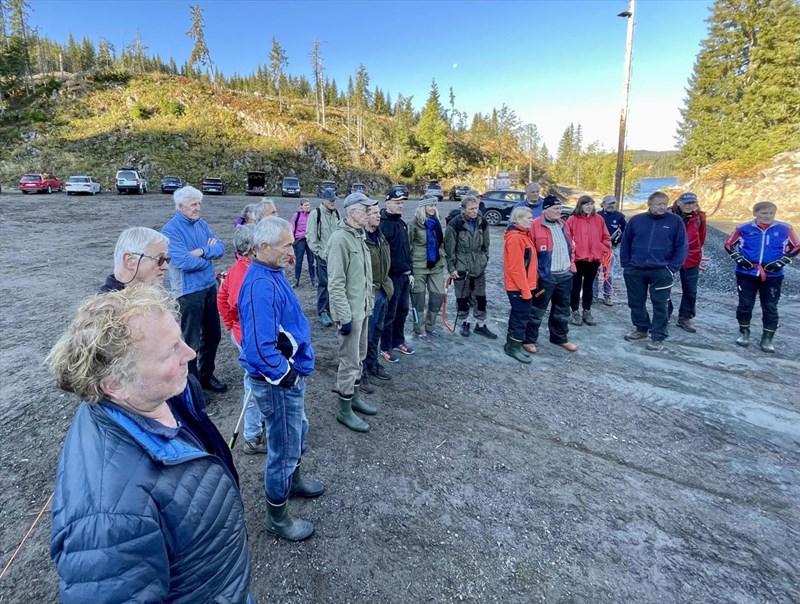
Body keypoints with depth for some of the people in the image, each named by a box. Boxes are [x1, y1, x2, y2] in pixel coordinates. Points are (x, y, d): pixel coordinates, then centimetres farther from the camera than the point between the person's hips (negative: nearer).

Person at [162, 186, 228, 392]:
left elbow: (220, 248, 1)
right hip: (189, 291, -7)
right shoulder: (171, 229, -13)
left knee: (213, 335, 16)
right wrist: (209, 254, -8)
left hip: (209, 286, 7)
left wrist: (202, 251, -19)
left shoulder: (202, 224, 8)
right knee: (191, 341, 3)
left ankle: (206, 375, 33)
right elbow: (183, 262, -24)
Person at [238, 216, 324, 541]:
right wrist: (287, 376, -19)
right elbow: (260, 348, -34)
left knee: (298, 433, 28)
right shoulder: (261, 286, -29)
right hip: (279, 383, -10)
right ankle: (277, 517, 30)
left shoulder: (272, 274, 3)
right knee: (284, 448, 9)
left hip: (291, 375, 10)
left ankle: (293, 481, 54)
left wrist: (294, 371, 15)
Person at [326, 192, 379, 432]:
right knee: (349, 361, 1)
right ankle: (344, 410, 15)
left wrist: (369, 303, 17)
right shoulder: (340, 239, -19)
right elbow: (336, 283, -22)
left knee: (359, 357, 20)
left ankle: (354, 397, 36)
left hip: (363, 309, 9)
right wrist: (344, 317, -22)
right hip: (350, 311, -9)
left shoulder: (359, 236, 10)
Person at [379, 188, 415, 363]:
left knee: (402, 311, 17)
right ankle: (385, 348, 15)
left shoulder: (401, 223, 12)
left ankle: (398, 341, 32)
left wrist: (409, 271, 18)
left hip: (404, 275, 9)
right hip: (392, 276, -9)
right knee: (389, 314, 2)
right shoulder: (383, 224, -16)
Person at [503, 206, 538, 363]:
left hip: (525, 284, 10)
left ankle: (513, 342, 29)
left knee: (519, 314, 17)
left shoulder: (523, 235, 12)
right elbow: (515, 267, -23)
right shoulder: (515, 238, -19)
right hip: (518, 286, -10)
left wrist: (528, 286, 15)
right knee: (521, 316, 0)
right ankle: (514, 347, 12)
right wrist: (525, 289, -20)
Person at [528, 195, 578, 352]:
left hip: (565, 275, 7)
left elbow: (569, 247, 19)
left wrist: (571, 266, 13)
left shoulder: (562, 224, 10)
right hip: (545, 276, -7)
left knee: (562, 309, 18)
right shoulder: (535, 226, -12)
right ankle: (529, 340, 14)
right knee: (537, 310, 1)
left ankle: (560, 338, 33)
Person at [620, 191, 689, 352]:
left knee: (659, 305, 1)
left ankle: (658, 337, 10)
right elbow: (625, 244, 10)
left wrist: (672, 268, -8)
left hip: (661, 271, -2)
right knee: (636, 302, 12)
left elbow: (682, 247, -1)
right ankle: (641, 329, 32)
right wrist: (625, 265, 4)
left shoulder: (675, 221, -2)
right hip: (635, 270, 3)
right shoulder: (636, 220, 3)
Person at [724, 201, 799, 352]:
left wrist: (781, 262, -4)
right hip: (746, 273, 0)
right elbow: (729, 245, 8)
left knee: (770, 307, 3)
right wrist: (739, 259, -5)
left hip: (773, 275, 0)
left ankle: (767, 338, 13)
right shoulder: (743, 228, -4)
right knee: (745, 304, 5)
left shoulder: (785, 229, -2)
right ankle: (744, 333, 22)